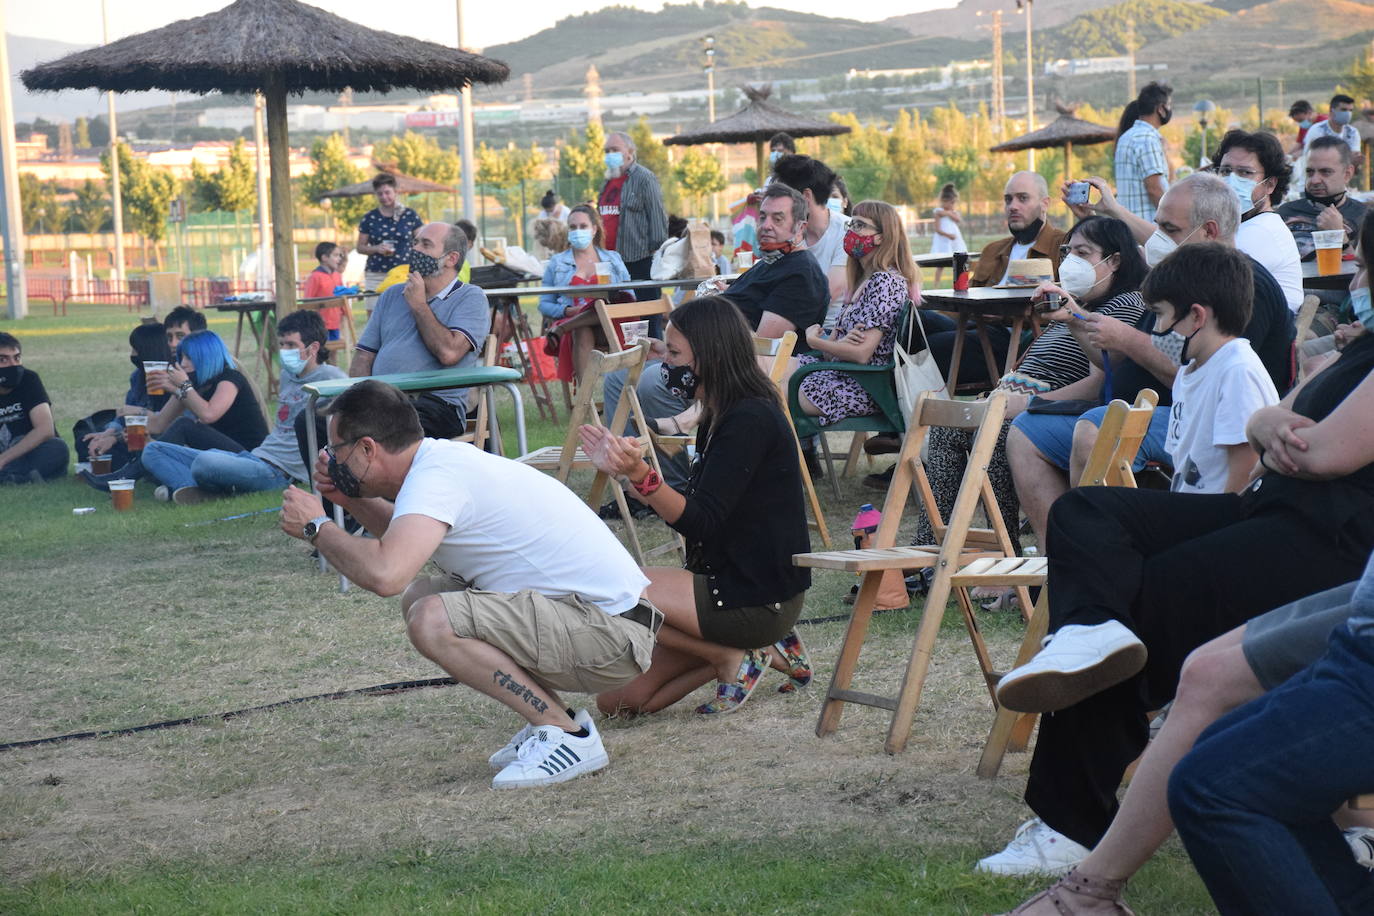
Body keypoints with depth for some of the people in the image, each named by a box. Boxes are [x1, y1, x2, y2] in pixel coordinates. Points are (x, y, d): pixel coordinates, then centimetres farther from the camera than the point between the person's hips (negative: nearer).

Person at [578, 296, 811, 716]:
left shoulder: (751, 419, -18)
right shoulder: (718, 418, 12)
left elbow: (700, 523, -24)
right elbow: (692, 514, 17)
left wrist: (641, 475, -38)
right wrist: (623, 467, 17)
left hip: (759, 601, -10)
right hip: (731, 584, 10)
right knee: (615, 699, 4)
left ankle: (729, 657, -5)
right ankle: (752, 650, 11)